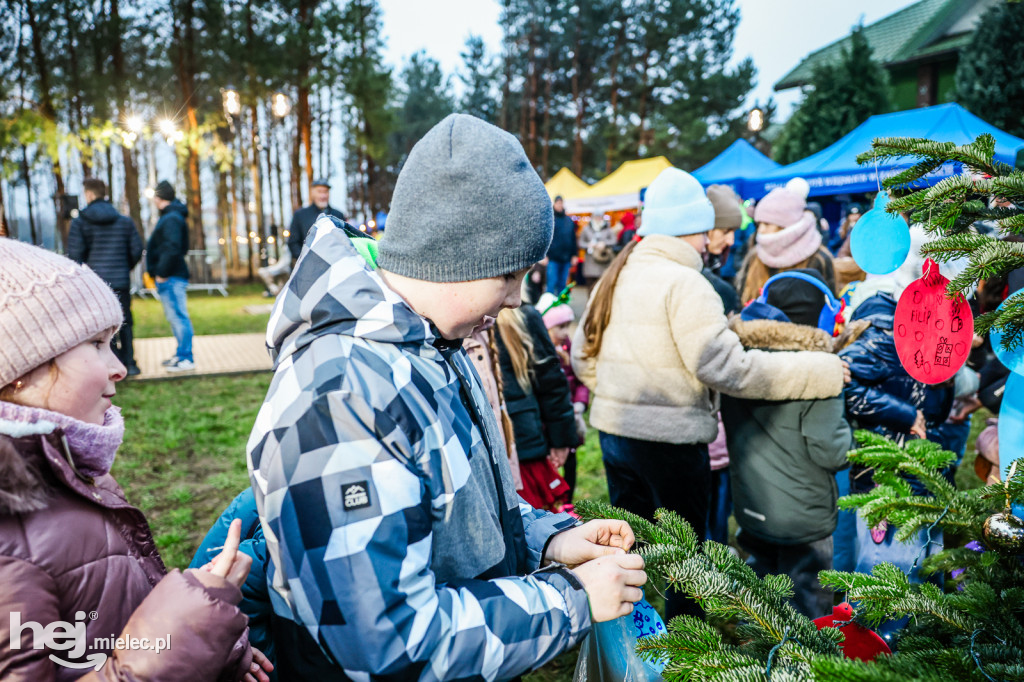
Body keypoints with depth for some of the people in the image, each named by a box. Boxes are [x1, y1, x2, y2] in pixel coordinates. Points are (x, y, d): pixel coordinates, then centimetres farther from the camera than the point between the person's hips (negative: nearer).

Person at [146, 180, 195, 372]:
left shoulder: (171, 219, -15)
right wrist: (157, 272, 18)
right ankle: (181, 354, 25)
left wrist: (162, 274, -19)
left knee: (178, 316, -8)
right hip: (169, 277, 11)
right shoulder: (170, 216, 18)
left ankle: (186, 359, -6)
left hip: (171, 278, -11)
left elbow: (172, 249, -25)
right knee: (175, 316, 16)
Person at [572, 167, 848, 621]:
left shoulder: (614, 278, 7)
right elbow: (727, 368, -22)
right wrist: (822, 371, -16)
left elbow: (584, 358, 12)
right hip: (670, 440, -7)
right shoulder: (684, 283, -17)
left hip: (614, 428, 7)